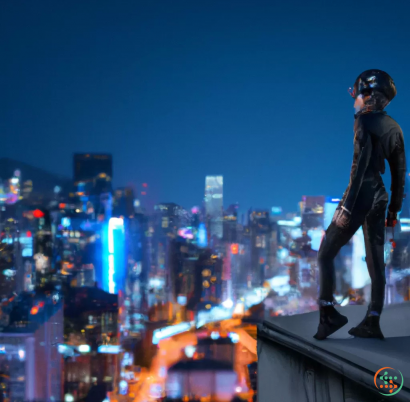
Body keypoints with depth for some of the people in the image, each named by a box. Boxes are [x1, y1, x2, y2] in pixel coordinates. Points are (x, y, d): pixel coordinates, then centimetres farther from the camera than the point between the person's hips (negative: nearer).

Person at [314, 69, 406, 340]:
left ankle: (328, 311, -3)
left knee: (326, 254, 3)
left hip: (360, 196, -7)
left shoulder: (365, 121, -12)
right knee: (376, 262, 8)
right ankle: (372, 322, 12)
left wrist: (346, 206, -21)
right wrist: (394, 209, 20)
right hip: (380, 197, 8)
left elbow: (360, 165, -20)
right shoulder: (394, 128, 11)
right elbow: (399, 173, 13)